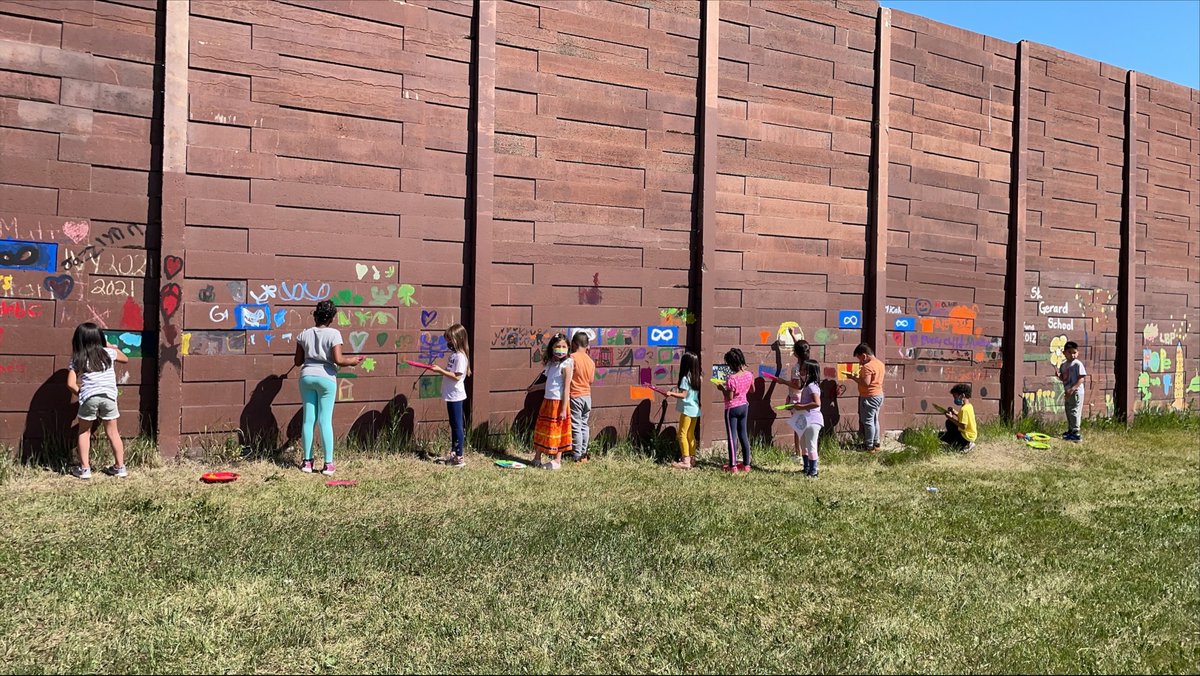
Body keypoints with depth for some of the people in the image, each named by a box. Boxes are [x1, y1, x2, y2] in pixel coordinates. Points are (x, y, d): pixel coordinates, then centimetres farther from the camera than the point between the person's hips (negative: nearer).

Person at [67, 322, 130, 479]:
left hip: (89, 397, -1)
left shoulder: (76, 359, 7)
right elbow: (125, 359, 31)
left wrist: (81, 393, 17)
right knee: (113, 432, 13)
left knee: (84, 432, 16)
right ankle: (120, 467, 18)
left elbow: (71, 384, -1)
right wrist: (112, 347, 40)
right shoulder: (108, 353, 11)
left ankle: (85, 469, 14)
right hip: (109, 396, 2)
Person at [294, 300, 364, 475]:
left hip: (307, 377, 3)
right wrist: (352, 361, 3)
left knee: (308, 419, 9)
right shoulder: (334, 334, -7)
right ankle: (328, 464, 0)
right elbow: (338, 359, -15)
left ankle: (307, 461, 12)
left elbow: (298, 361, 9)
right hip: (326, 378, -3)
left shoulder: (304, 334, 5)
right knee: (325, 421, 0)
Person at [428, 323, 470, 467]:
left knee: (457, 426, -4)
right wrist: (440, 370, 5)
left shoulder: (460, 356, -17)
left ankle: (459, 457, 1)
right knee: (453, 425, 16)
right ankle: (453, 453, 26)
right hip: (451, 395, 9)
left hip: (456, 396, -9)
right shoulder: (454, 354, 11)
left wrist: (441, 371, -21)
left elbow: (457, 376, -23)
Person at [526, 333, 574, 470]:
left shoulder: (566, 365, -13)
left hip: (558, 403, -8)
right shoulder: (551, 364, 10)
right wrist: (535, 387, 34)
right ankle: (537, 458, 23)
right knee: (541, 429, 12)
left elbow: (566, 388, -15)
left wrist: (563, 409, -19)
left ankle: (556, 461, 12)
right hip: (548, 401, 8)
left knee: (556, 432, 1)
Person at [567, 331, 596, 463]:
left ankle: (577, 456, 0)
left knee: (576, 426, -2)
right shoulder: (591, 361, 7)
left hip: (575, 396, -6)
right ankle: (584, 454, 17)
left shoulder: (572, 358, -13)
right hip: (587, 396, 6)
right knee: (584, 425, 13)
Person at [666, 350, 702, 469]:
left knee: (682, 434, -4)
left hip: (687, 409, -8)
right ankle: (692, 459, 19)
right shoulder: (698, 378, 8)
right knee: (691, 435, 15)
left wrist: (671, 393, -24)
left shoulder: (685, 378, -15)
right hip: (695, 409, 8)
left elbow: (683, 395, -18)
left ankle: (686, 461, -8)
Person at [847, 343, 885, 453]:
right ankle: (877, 444, 24)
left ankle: (869, 446, 0)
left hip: (869, 397, -10)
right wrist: (858, 377, 13)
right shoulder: (880, 363, 10)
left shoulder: (868, 366, -20)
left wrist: (853, 377, -16)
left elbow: (866, 383, -27)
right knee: (874, 420, 18)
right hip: (879, 394, 10)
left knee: (867, 421, -3)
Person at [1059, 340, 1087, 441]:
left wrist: (1072, 389, -26)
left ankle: (1075, 433, -7)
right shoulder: (1063, 365, 11)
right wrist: (1058, 375, -5)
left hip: (1076, 392, -8)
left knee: (1074, 412, -9)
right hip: (1067, 392, 8)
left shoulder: (1078, 364, -12)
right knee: (1068, 412, 16)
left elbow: (1081, 378, -17)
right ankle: (1070, 430, 29)